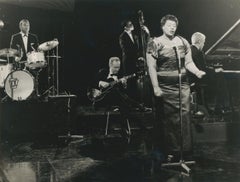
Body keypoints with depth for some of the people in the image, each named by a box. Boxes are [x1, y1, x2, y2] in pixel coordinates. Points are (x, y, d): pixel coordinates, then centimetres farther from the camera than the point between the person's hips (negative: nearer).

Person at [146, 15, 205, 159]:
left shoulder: (183, 42, 10)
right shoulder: (155, 43, -3)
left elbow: (188, 62, 11)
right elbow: (152, 67, -7)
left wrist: (197, 72, -8)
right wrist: (155, 87, -13)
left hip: (183, 85, 4)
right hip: (165, 88, -4)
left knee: (184, 117, 3)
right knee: (168, 119, 1)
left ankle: (185, 149, 15)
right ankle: (170, 150, 14)